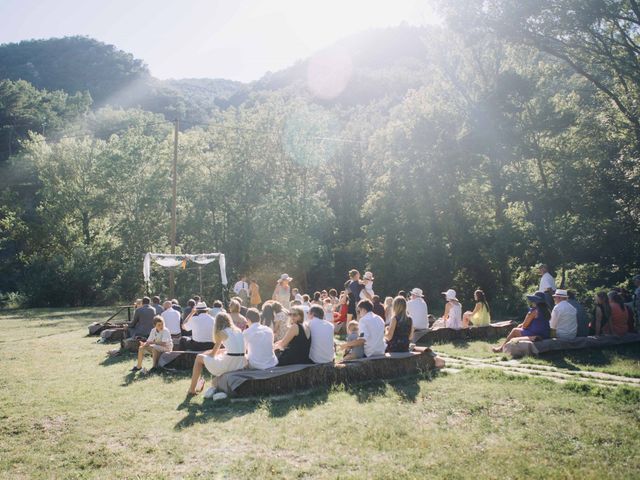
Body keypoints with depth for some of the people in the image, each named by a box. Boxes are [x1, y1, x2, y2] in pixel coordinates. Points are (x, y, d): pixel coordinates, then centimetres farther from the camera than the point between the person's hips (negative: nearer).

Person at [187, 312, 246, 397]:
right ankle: (215, 385, 29)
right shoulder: (239, 331, 12)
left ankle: (192, 389, 21)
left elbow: (214, 353, 5)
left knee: (199, 358, 14)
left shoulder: (222, 332, -4)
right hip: (240, 364, 6)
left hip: (229, 364, -6)